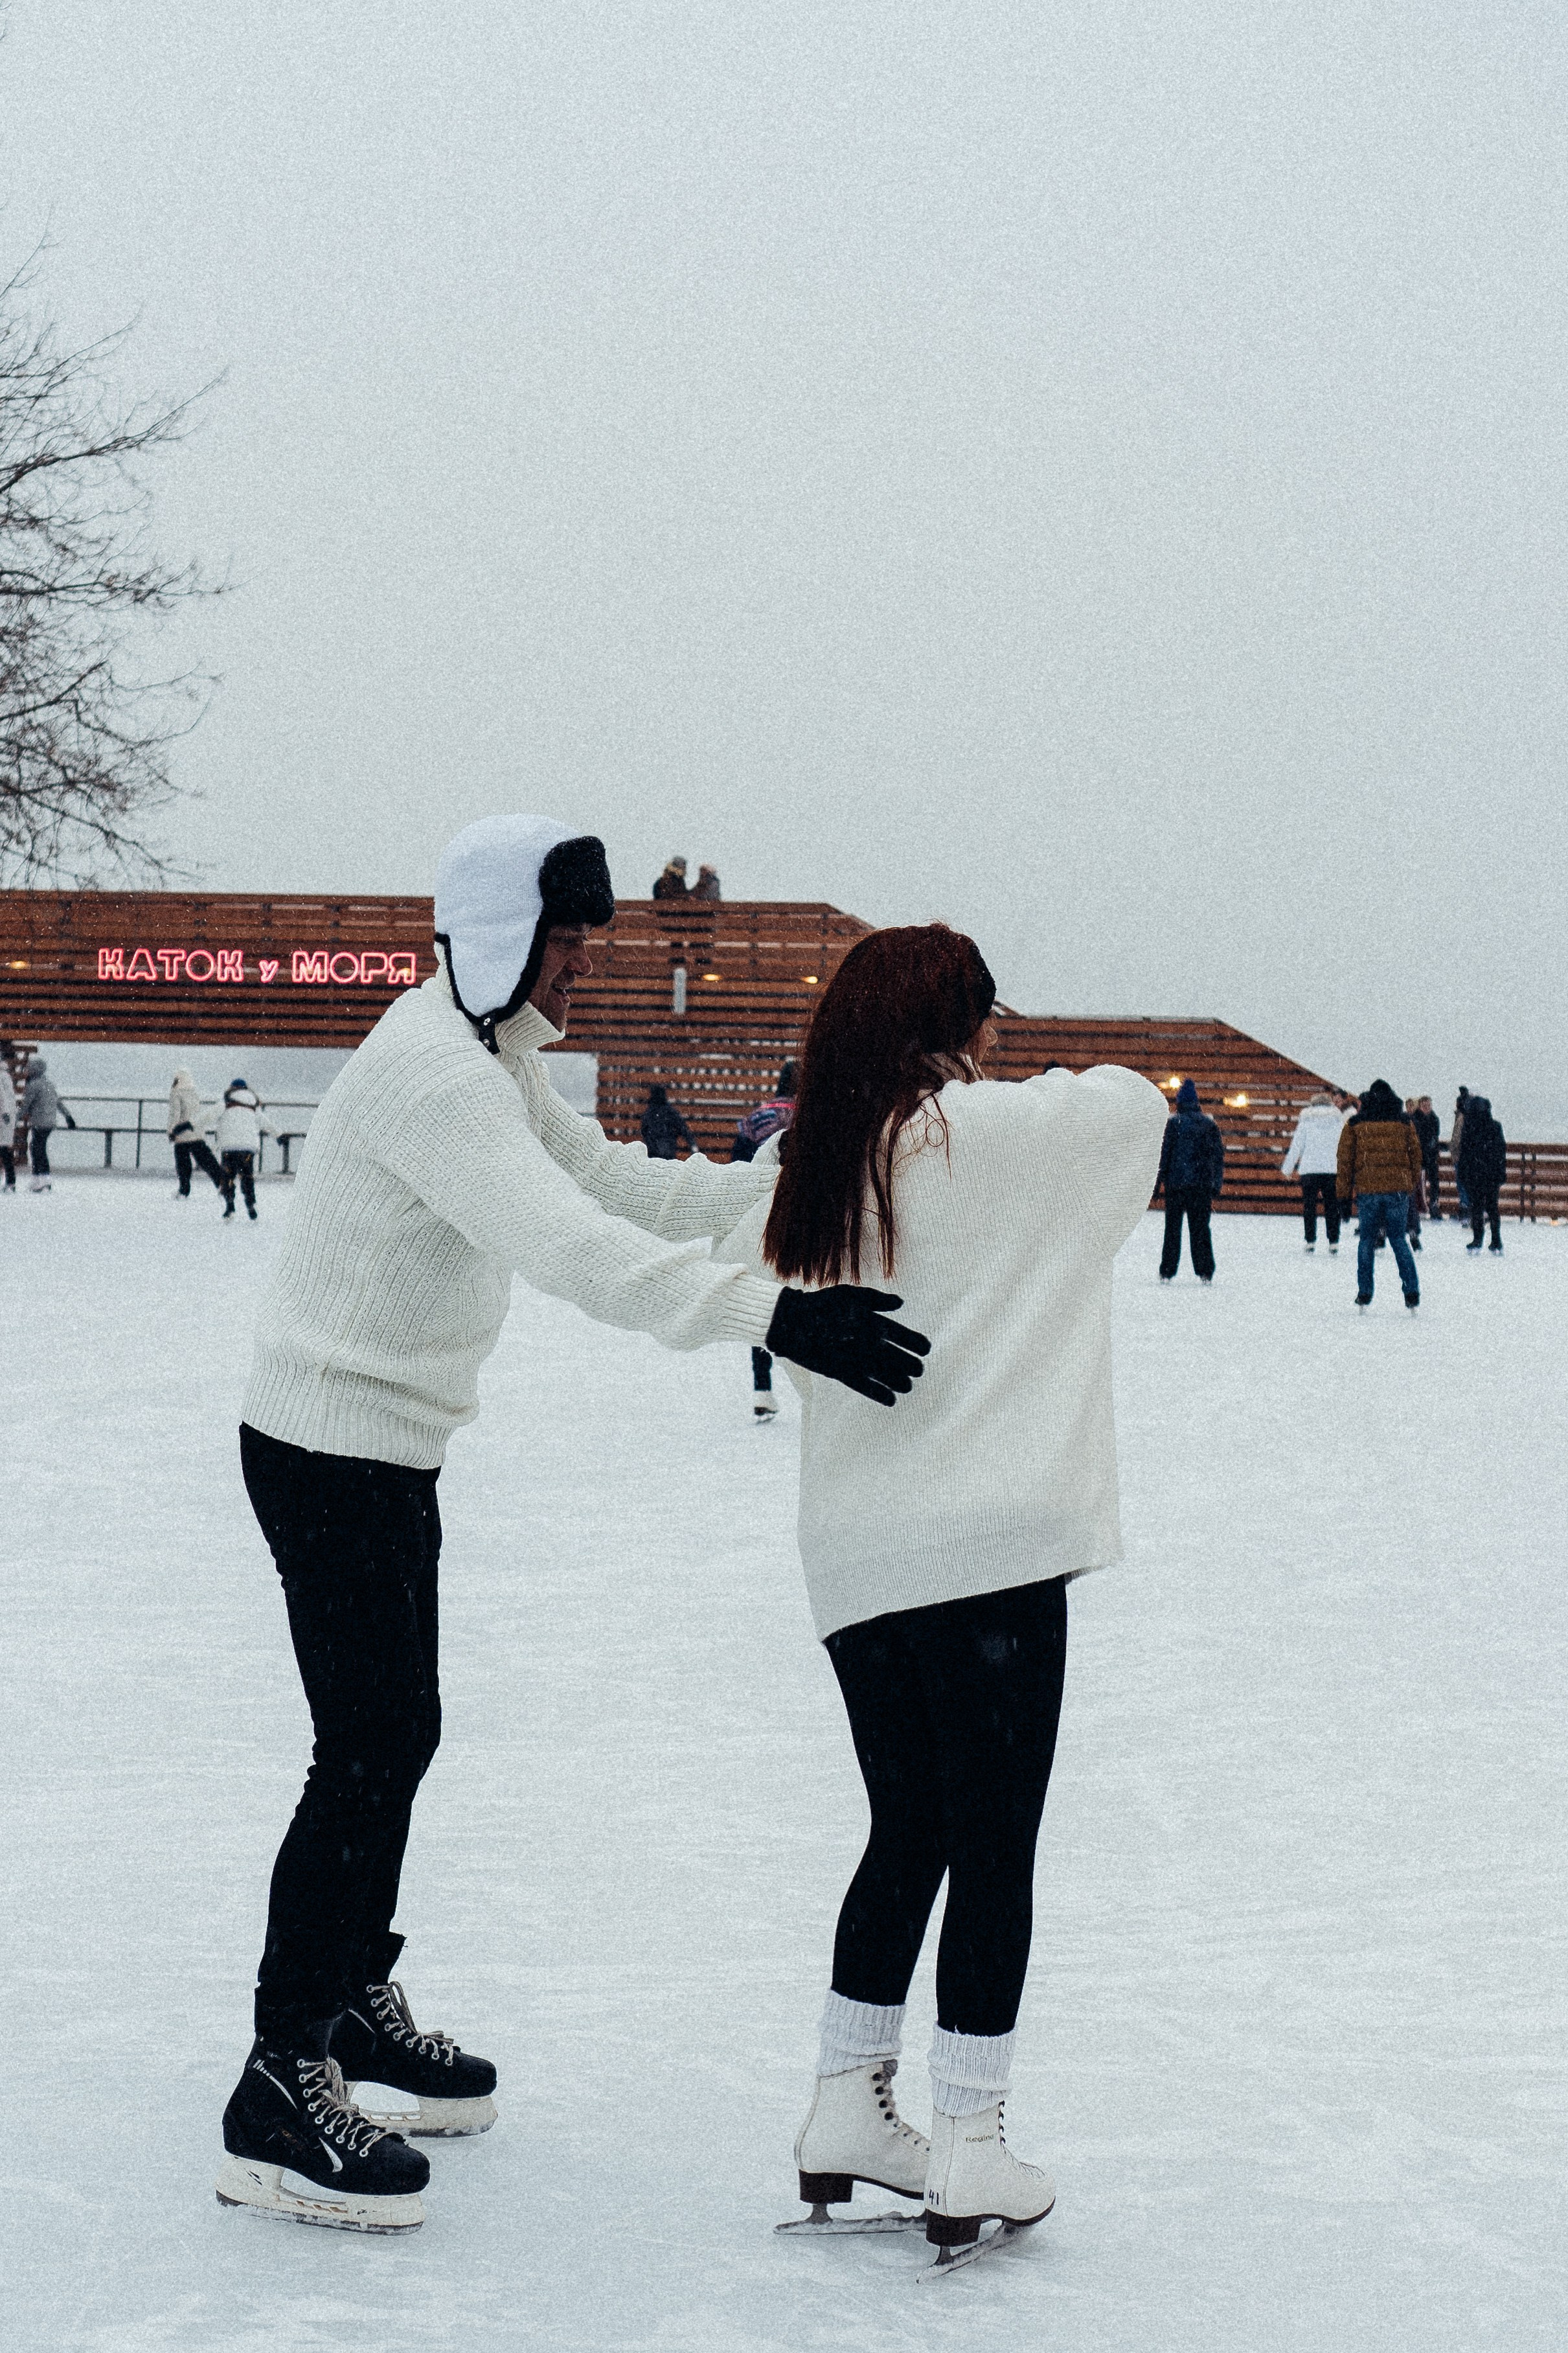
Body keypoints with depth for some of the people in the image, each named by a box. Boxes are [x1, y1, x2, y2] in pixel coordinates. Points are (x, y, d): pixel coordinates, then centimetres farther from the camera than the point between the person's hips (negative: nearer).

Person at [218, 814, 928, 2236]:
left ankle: (357, 2000, 35)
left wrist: (781, 1189, 1)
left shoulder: (497, 1058, 11)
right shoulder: (432, 1073, -25)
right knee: (368, 1752, -10)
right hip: (328, 1449, -11)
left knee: (401, 1731, 19)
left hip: (392, 1448, 11)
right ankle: (282, 2094, -4)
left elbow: (613, 1185, 13)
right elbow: (571, 1246, -38)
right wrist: (772, 1316, -45)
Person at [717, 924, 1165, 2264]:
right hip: (990, 1546, -6)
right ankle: (969, 2155, 7)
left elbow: (737, 1279, 21)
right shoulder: (1009, 1132, -6)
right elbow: (1136, 1098, 8)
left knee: (908, 1834, 19)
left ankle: (846, 2113, 23)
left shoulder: (814, 1175, 8)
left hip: (852, 1562, 6)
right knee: (993, 1851, 3)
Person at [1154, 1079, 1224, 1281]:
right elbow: (1218, 1155, 9)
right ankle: (1205, 1273, 0)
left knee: (1173, 1227, 4)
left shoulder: (1173, 1122, -3)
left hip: (1176, 1182, -3)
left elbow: (1164, 1153, -7)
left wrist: (1159, 1182, -3)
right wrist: (1217, 1185, 14)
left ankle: (1167, 1272, 3)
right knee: (1200, 1227, 6)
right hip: (1203, 1185, 3)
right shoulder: (1209, 1123, 8)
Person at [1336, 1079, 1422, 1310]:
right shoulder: (1404, 1122, 8)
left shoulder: (1355, 1124, 6)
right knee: (1399, 1239, 9)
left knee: (1366, 1241, 11)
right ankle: (1412, 1292, 0)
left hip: (1366, 1189, -1)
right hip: (1399, 1189, 1)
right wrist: (1414, 1187, 19)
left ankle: (1365, 1293, 8)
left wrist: (1344, 1197, 7)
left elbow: (1345, 1161, 4)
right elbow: (1415, 1157, 10)